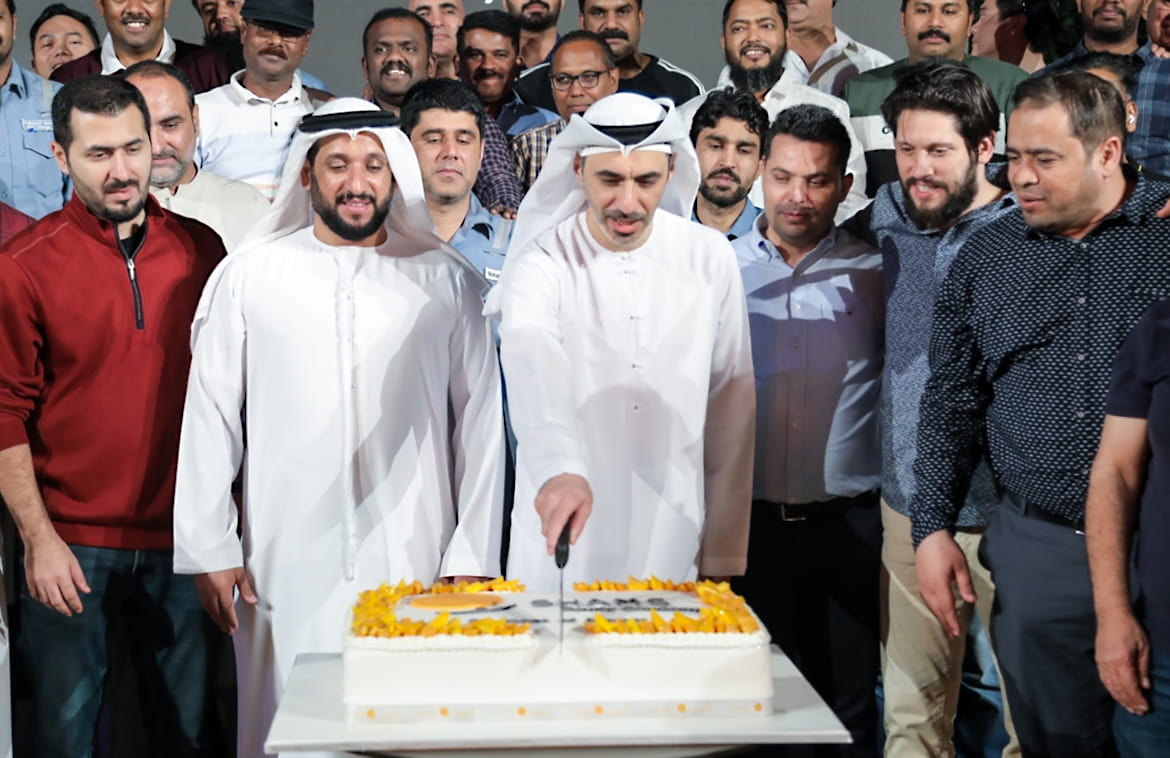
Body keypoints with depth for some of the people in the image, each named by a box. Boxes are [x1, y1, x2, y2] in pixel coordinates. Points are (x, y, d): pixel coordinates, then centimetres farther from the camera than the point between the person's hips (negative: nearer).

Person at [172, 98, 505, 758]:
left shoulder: (447, 281, 5)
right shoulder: (248, 277, 5)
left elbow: (480, 426, 4)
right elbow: (210, 418, 6)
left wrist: (473, 559, -1)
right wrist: (210, 549, 2)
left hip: (416, 566, 0)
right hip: (287, 567, 0)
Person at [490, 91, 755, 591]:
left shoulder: (710, 258, -2)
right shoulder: (541, 266, -11)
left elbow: (731, 411, 3)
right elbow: (533, 376, -31)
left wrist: (724, 554, 4)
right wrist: (560, 470, -50)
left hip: (673, 546, 2)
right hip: (560, 541, -2)